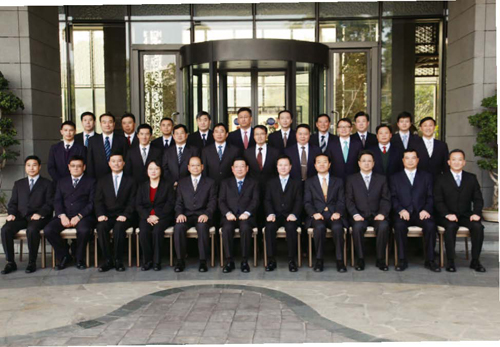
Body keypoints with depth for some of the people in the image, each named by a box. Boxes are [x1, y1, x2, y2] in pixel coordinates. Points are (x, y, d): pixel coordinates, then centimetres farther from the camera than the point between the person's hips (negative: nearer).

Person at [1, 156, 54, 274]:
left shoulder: (47, 184, 13)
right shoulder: (18, 184, 25)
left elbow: (50, 203, 2)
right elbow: (13, 202, 20)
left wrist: (40, 213, -15)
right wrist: (11, 213, -1)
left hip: (38, 217, -4)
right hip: (21, 216, 4)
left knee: (32, 230, -37)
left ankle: (32, 262, -23)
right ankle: (10, 262, -16)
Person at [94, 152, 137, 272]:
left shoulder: (130, 181, 12)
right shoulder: (102, 181, 17)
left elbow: (132, 202, 3)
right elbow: (98, 201, 8)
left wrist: (125, 215, -14)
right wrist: (101, 214, -11)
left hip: (123, 216, -2)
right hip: (107, 216, 2)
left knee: (118, 227, -34)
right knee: (101, 227, -31)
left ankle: (118, 261, -22)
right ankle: (108, 260, -21)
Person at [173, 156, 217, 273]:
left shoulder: (210, 182, 14)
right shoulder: (182, 183, 19)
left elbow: (212, 201, 4)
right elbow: (178, 202, 12)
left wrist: (206, 214, -14)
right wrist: (179, 213, -8)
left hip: (202, 215, -2)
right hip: (186, 215, 2)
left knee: (203, 227, -36)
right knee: (178, 227, -31)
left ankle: (203, 261, -27)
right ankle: (180, 261, -21)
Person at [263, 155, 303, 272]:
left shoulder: (297, 182, 14)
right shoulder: (271, 182, 17)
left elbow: (298, 201, 3)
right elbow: (267, 200, 7)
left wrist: (294, 214, -17)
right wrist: (270, 213, -13)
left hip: (290, 215, -1)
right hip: (275, 215, 1)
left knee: (291, 227, -34)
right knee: (269, 227, -31)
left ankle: (292, 260, -23)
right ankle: (271, 260, -23)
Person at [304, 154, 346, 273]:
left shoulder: (338, 182, 18)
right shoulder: (309, 182, 16)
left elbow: (341, 201, 9)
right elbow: (307, 202, 6)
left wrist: (338, 212, -11)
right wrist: (314, 213, -13)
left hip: (333, 215, 1)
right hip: (317, 216, 0)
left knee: (338, 227, -34)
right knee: (320, 227, -35)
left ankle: (340, 260, -24)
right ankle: (319, 260, -23)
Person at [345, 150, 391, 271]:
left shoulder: (381, 179, 14)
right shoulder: (351, 179, 11)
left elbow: (386, 199, 7)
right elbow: (349, 200, 4)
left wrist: (382, 213, -10)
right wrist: (355, 214, -13)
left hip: (377, 215, 1)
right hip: (360, 216, -1)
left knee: (384, 226, -31)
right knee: (357, 227, -34)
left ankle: (380, 260, -17)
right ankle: (360, 260, -19)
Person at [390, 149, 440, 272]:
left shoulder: (426, 177, 20)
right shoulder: (395, 178, 18)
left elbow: (430, 197, 10)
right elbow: (393, 198, 6)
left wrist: (426, 210, -9)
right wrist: (401, 210, -12)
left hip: (421, 213, 1)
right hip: (403, 213, -1)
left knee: (431, 225, -31)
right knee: (399, 225, -34)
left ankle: (430, 260, -18)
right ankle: (402, 260, -23)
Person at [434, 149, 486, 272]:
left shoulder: (471, 178, 13)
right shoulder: (441, 179, 5)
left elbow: (478, 199, 9)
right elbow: (438, 201, -2)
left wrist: (476, 213, -10)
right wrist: (447, 214, -18)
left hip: (466, 215, 2)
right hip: (448, 216, -2)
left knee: (478, 226, -28)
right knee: (451, 226, -34)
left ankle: (475, 261, -15)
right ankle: (450, 261, -24)